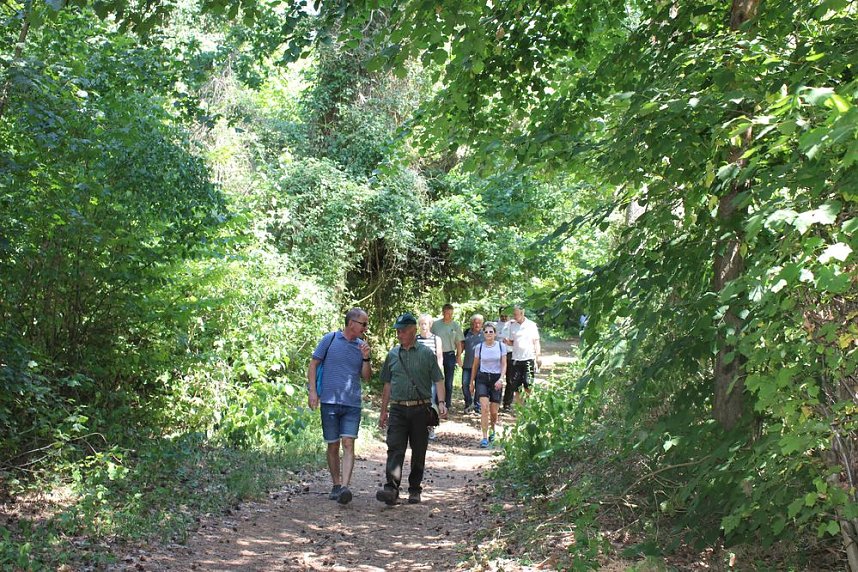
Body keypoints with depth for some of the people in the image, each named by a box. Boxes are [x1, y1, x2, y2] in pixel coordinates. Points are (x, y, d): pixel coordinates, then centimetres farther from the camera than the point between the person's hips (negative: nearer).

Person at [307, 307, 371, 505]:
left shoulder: (362, 345, 10)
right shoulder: (329, 339, 1)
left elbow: (367, 376, 11)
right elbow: (313, 364, 3)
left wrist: (366, 358, -5)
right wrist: (312, 391, -7)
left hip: (352, 403, 2)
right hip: (329, 401, -1)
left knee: (348, 444, -11)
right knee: (333, 446, 7)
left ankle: (345, 487, -20)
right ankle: (336, 485, 20)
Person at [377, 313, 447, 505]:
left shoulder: (426, 353, 2)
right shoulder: (392, 355, 12)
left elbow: (438, 380, 0)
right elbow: (387, 385, 18)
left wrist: (441, 402, -15)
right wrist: (383, 411, 17)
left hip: (421, 409, -2)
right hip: (398, 409, 2)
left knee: (418, 452, 6)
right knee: (395, 449, -12)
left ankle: (415, 489, 18)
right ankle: (391, 488, -20)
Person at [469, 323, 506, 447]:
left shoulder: (501, 346, 1)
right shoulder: (479, 347, 3)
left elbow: (504, 365, 0)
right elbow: (475, 366, 12)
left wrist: (501, 379, -15)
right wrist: (471, 382, 14)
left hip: (496, 378, 0)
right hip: (482, 378, 0)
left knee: (494, 411, 4)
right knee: (484, 408, -15)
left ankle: (492, 431, 35)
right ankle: (485, 438, -12)